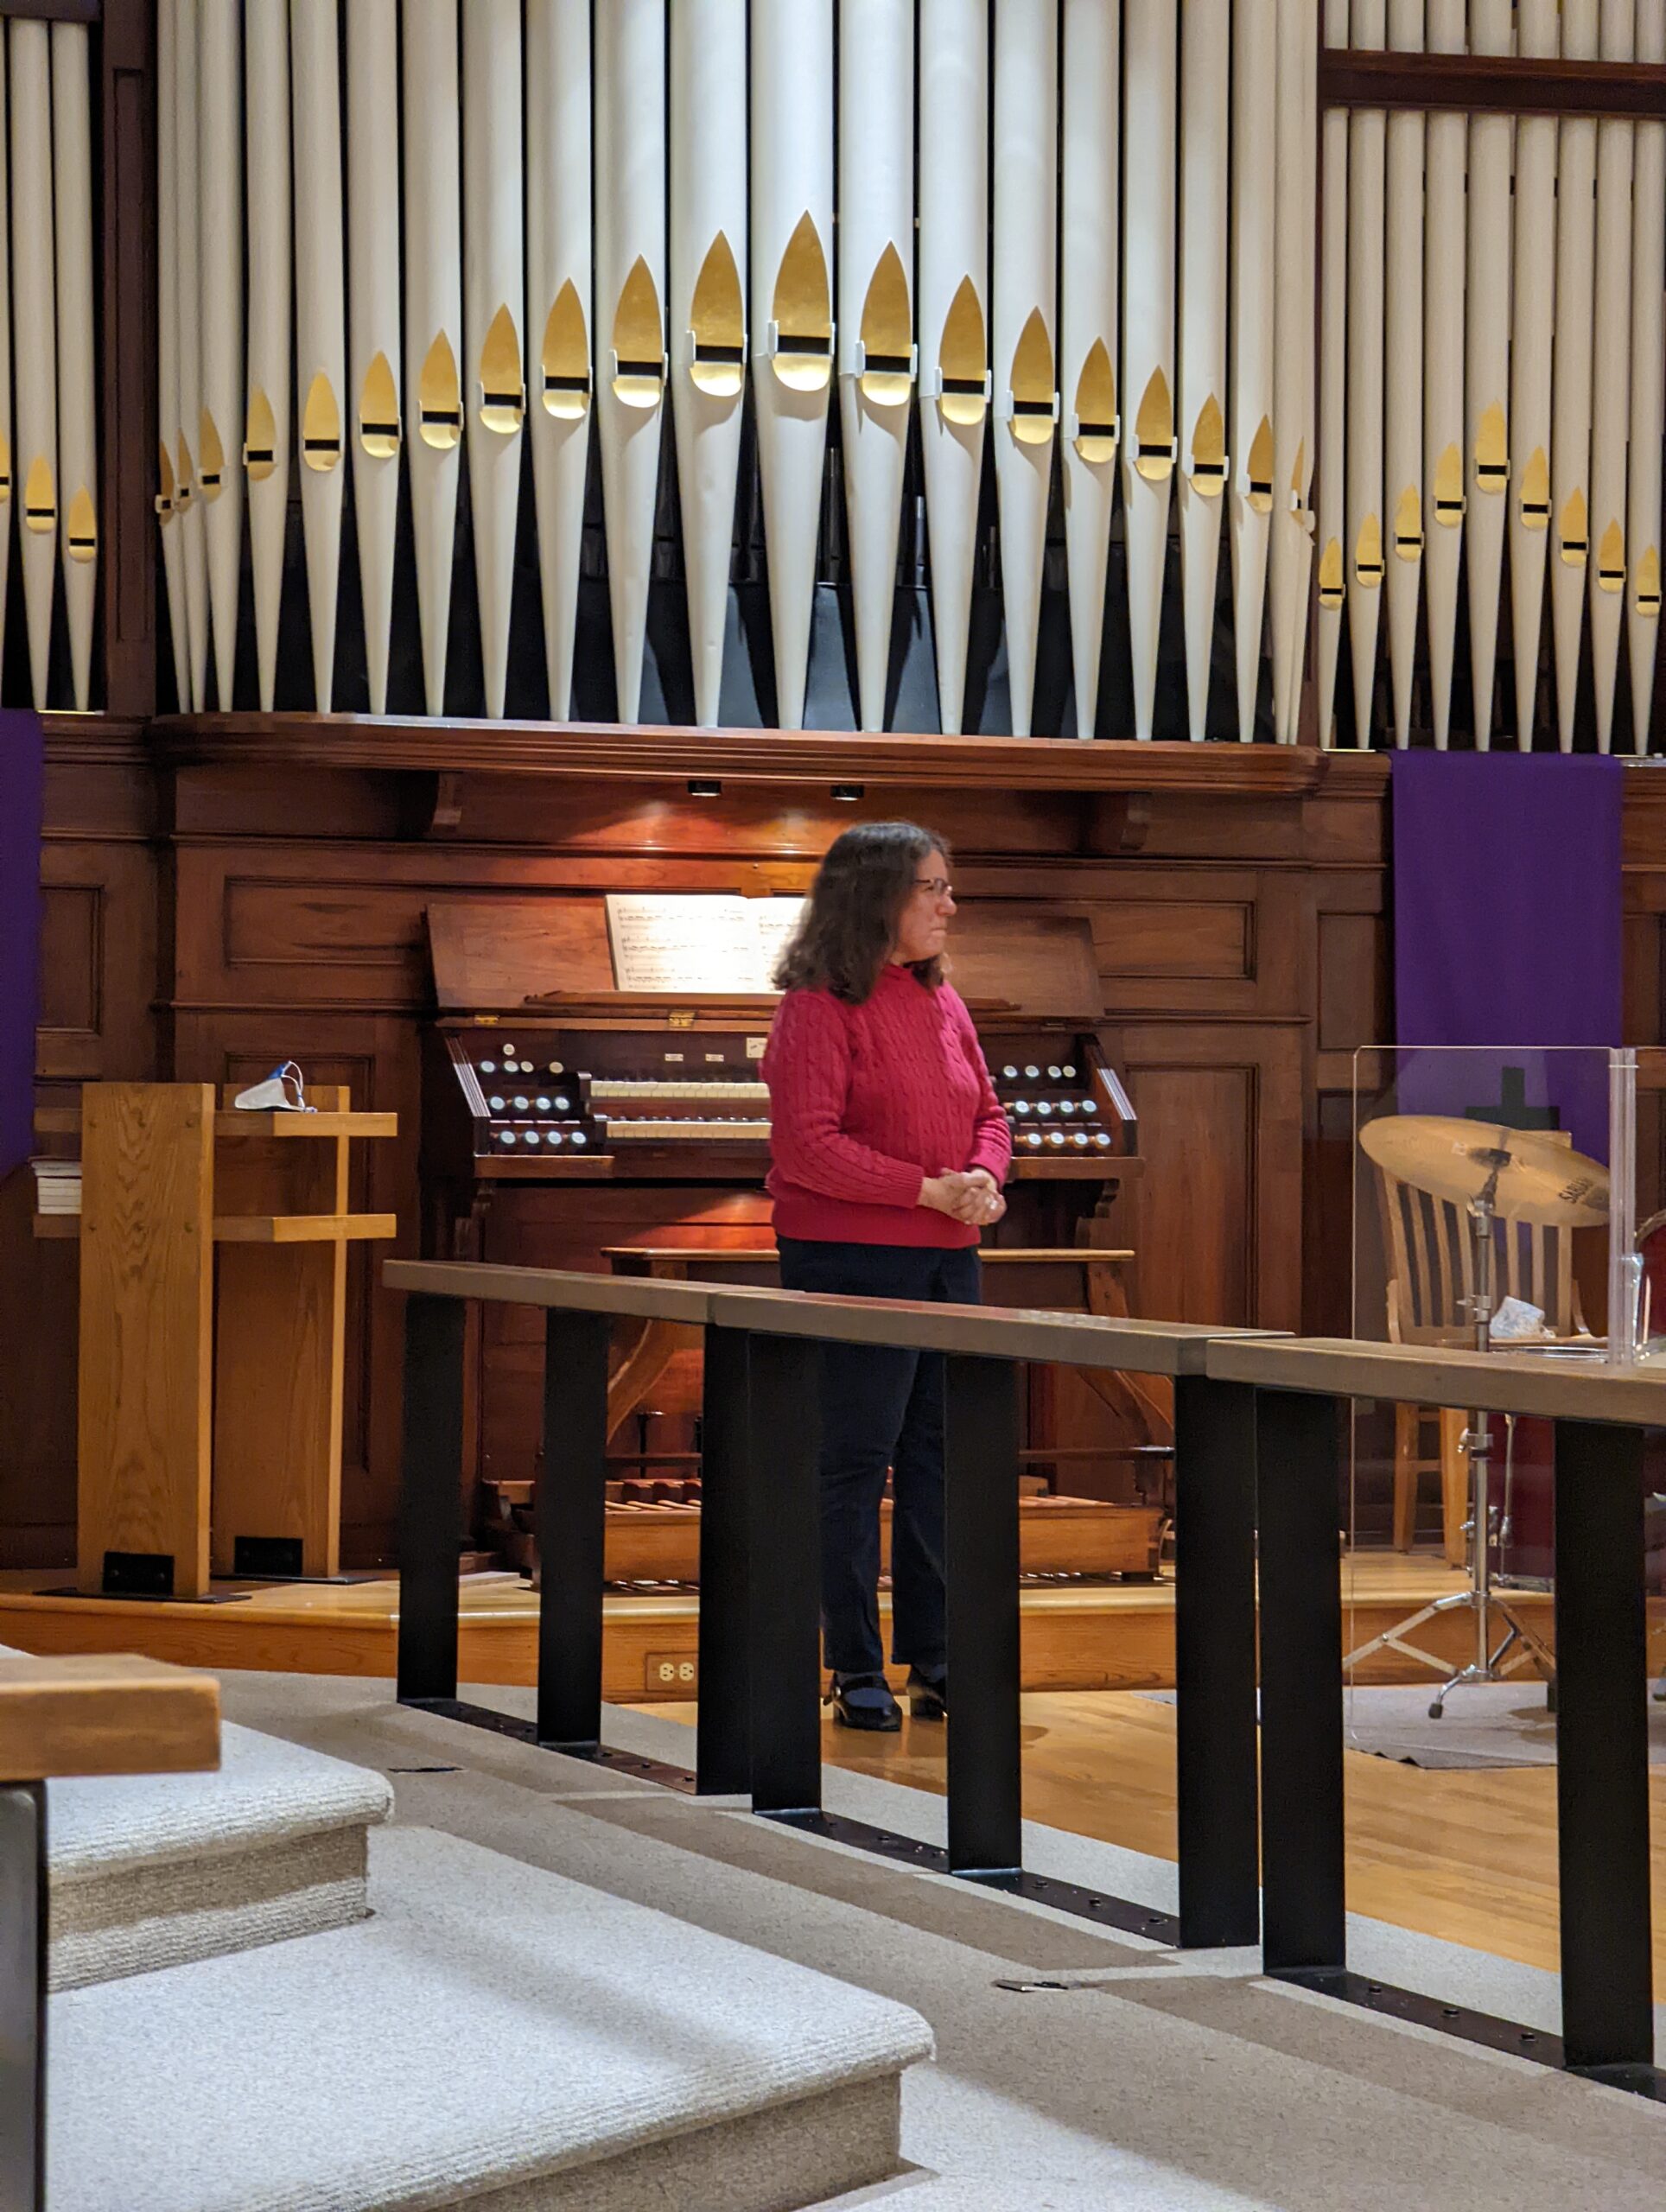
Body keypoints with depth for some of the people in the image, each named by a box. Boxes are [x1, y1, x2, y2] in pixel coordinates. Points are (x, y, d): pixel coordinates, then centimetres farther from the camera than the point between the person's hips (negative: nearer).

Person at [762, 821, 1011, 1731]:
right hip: (849, 1261, -7)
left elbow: (986, 1111, 17)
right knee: (855, 1460, -3)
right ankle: (856, 1671, 4)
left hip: (947, 1259, 7)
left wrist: (983, 1177, -5)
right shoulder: (819, 1007, -10)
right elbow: (809, 1143, -17)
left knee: (938, 1456, 9)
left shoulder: (941, 1001, 13)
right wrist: (927, 1191, -18)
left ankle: (933, 1658, 16)